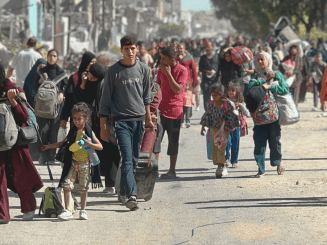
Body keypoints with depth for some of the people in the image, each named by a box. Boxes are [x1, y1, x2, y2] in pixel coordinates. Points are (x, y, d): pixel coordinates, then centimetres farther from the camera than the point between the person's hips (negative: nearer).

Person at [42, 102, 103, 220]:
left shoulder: (89, 132, 0)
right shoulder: (72, 132, 7)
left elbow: (100, 146, -2)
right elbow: (62, 143, 19)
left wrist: (89, 144, -18)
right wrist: (48, 147, 13)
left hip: (85, 163, -2)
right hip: (72, 162, 2)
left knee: (83, 188, 5)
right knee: (66, 185, -10)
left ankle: (83, 211, 17)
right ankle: (67, 211, -8)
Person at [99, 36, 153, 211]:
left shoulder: (143, 70, 8)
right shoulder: (114, 72, -2)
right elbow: (105, 100, 0)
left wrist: (148, 119, 19)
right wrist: (103, 126, -2)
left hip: (139, 119, 4)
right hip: (121, 120, -4)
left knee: (134, 160, 8)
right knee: (127, 159, -15)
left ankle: (124, 191, 23)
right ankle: (131, 195, -23)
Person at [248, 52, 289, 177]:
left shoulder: (277, 75, 8)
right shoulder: (256, 77, 14)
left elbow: (285, 89, -5)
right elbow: (250, 87, -6)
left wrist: (269, 86, -14)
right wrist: (264, 79, -7)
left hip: (274, 113, -2)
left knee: (275, 139, 0)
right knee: (259, 140, -3)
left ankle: (279, 162, 24)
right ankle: (261, 169, 3)